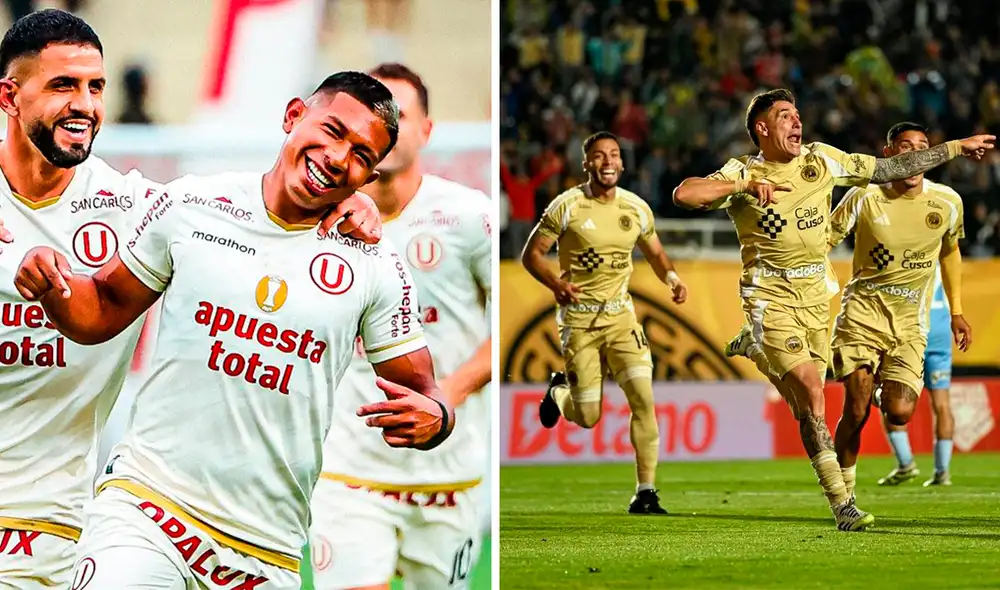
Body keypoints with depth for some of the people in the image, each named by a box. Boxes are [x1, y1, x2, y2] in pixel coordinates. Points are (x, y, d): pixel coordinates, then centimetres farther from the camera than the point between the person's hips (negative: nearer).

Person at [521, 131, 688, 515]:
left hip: (620, 315, 3)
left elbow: (654, 252, 19)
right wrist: (556, 284, -23)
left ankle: (645, 493, -7)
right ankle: (559, 391, 37)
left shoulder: (636, 208, 3)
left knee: (643, 398, -14)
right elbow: (531, 254, -4)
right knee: (588, 418, -1)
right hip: (579, 317, -3)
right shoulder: (567, 206, -9)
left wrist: (671, 277, -3)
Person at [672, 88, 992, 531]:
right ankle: (842, 506, -13)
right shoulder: (743, 174, -8)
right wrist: (747, 185, -27)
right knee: (812, 396, -15)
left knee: (804, 403, 6)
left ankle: (751, 347, 35)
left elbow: (892, 169, 11)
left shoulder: (821, 160, 4)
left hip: (816, 291, 5)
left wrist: (957, 147, 13)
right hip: (771, 295, -5)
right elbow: (683, 195, -21)